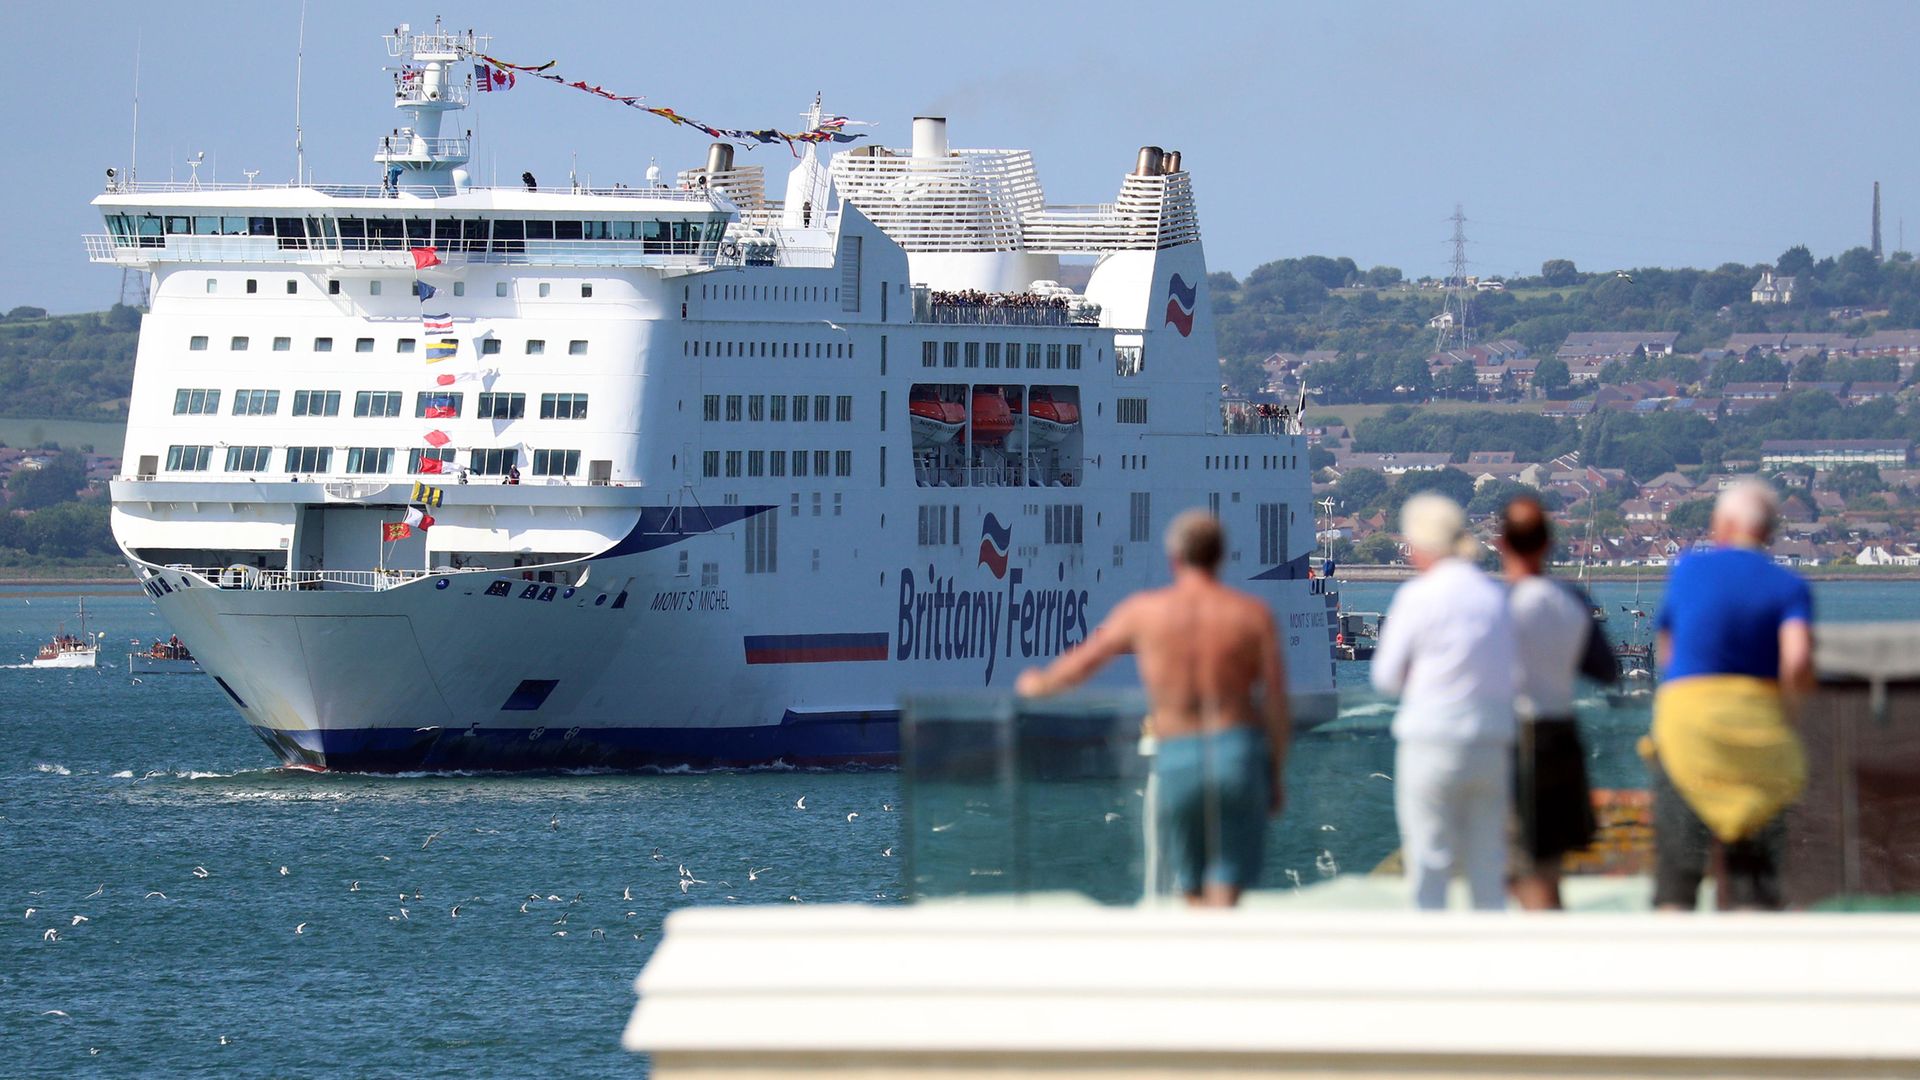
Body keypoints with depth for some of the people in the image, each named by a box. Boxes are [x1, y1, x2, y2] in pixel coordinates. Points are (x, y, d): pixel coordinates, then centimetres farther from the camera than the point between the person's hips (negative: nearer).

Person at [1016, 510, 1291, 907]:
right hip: (1239, 752, -1)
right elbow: (1277, 706, 0)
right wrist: (1276, 777, 10)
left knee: (1195, 893, 16)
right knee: (1225, 893, -2)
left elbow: (1081, 662, 19)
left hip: (1176, 758, 1)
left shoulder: (1143, 611, 4)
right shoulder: (1253, 614, 1)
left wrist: (1039, 684, 39)